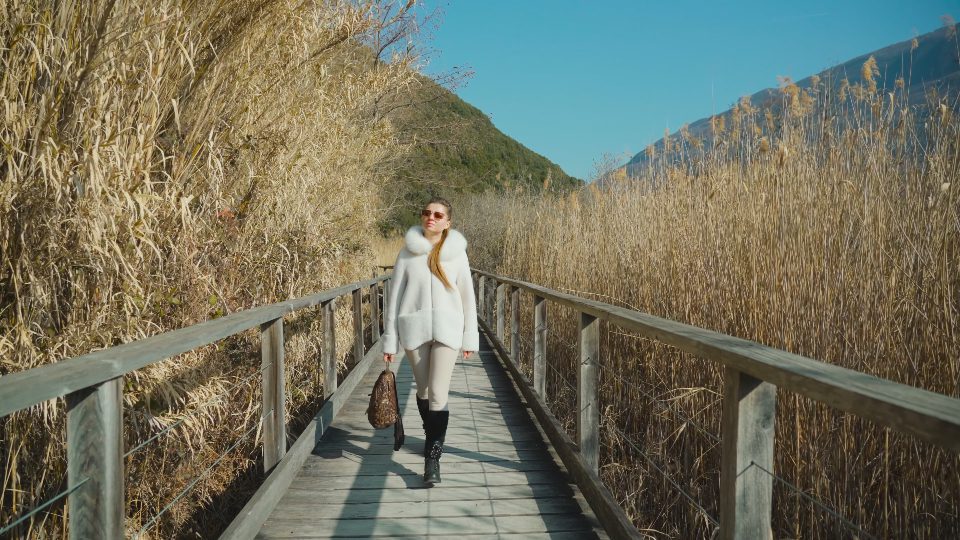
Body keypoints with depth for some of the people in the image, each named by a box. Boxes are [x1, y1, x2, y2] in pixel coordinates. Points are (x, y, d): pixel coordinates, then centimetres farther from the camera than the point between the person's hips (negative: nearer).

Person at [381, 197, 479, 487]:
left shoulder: (456, 253, 2)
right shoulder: (408, 251, 2)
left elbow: (467, 296, 6)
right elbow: (395, 294, 3)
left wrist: (470, 336, 5)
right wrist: (389, 339, 1)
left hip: (447, 329, -1)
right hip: (415, 329, 1)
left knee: (438, 395, -8)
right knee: (423, 391, 14)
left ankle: (433, 458, -3)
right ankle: (432, 439, 37)